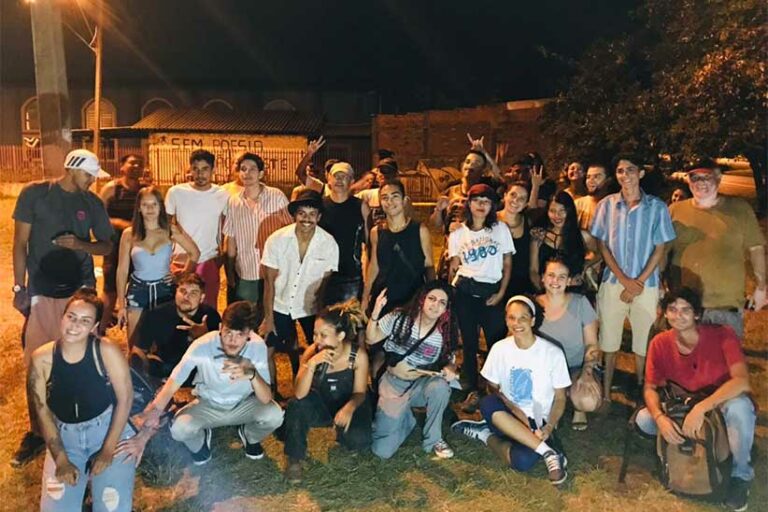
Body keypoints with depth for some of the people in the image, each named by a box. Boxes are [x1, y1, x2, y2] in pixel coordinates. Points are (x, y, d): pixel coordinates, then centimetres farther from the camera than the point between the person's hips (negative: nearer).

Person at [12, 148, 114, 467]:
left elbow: (106, 245, 9)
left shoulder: (92, 202, 6)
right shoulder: (34, 194, -1)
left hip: (80, 289, 2)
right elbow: (20, 243, 0)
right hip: (41, 291, -2)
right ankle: (36, 432, 13)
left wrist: (80, 244, -12)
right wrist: (19, 288, -5)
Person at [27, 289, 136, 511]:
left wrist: (108, 450, -12)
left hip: (108, 428, -2)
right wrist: (61, 459, -10)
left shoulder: (107, 351, -15)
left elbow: (125, 399, -10)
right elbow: (43, 412, -4)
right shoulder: (41, 359, -9)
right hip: (65, 435, 2)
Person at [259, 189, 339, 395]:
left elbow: (326, 282, -7)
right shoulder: (277, 239, -17)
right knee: (266, 351, -3)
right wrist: (268, 318, -9)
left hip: (312, 307, 0)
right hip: (280, 305, 0)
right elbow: (269, 281, -10)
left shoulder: (329, 243, -17)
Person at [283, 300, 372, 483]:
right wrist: (311, 364, -44)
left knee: (358, 441, -27)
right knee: (295, 406, -30)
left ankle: (341, 431, 11)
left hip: (347, 406, -1)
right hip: (321, 404, 1)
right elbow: (300, 394, -29)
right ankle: (294, 459, -8)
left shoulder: (358, 355, -25)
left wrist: (350, 408, -36)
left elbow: (360, 393, -13)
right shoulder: (312, 351, -22)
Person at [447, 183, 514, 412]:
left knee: (496, 342, -7)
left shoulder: (501, 229, 6)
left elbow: (507, 264, 6)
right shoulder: (458, 234, 9)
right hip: (465, 292, 1)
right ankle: (473, 391, 13)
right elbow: (453, 268, 9)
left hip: (491, 292, -1)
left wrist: (501, 292, -2)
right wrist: (450, 292, -2)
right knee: (469, 342, 5)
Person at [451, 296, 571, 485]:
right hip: (509, 417, 3)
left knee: (523, 461, -34)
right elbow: (492, 389, 4)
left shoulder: (552, 353, -9)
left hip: (538, 421, -3)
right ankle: (548, 452, -25)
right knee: (487, 403, -34)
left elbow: (559, 398, -1)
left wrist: (549, 428, -18)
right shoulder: (500, 348, -3)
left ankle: (487, 435, -4)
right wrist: (514, 409, -14)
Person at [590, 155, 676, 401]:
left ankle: (640, 391, 20)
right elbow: (602, 245, 2)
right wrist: (624, 279, -7)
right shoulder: (606, 205, 2)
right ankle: (605, 394, 14)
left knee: (643, 343, 5)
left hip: (646, 285, -1)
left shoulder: (657, 207, 0)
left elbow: (659, 249, 0)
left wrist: (639, 282, -9)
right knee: (608, 342, 4)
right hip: (613, 282, 1)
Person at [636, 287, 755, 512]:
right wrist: (660, 417, -32)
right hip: (682, 408, 3)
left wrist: (701, 408, -43)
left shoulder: (722, 335, -22)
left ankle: (741, 474, -13)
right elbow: (650, 388, -10)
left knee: (739, 406, -38)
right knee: (643, 419, -20)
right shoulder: (660, 343, -12)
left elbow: (742, 381, -34)